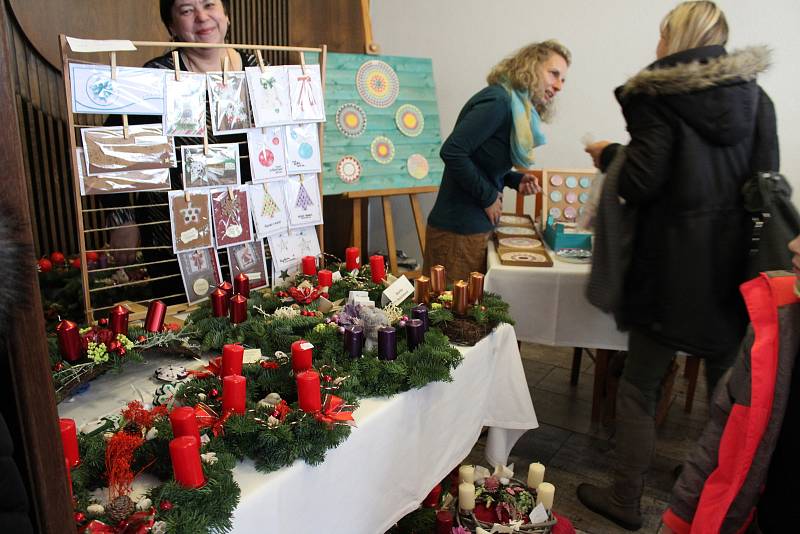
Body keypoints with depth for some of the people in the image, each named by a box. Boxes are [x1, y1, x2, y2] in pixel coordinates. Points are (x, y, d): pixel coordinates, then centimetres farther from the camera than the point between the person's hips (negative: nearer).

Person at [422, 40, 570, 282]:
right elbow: (452, 152, -25)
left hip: (479, 225, 9)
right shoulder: (498, 101, -17)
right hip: (458, 231, -9)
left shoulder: (518, 109, 12)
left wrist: (516, 180, 1)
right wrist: (489, 197, -16)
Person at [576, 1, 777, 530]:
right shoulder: (756, 97, 7)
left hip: (674, 270, -5)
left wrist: (609, 155, 3)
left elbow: (639, 184, -15)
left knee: (640, 388, 9)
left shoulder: (660, 95, -8)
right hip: (739, 268, 5)